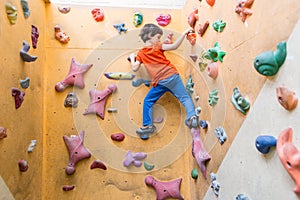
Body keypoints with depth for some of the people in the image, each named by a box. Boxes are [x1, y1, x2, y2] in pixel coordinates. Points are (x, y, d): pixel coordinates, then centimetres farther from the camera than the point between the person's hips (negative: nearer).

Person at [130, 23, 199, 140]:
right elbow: (174, 46, -7)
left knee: (147, 102, 17)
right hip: (172, 76, 0)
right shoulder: (157, 46, 8)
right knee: (184, 98, 3)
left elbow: (135, 68, 10)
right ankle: (191, 116, -20)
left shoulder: (140, 53, 13)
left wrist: (132, 58, 28)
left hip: (159, 82, 1)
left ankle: (147, 125, 14)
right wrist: (184, 33, -1)